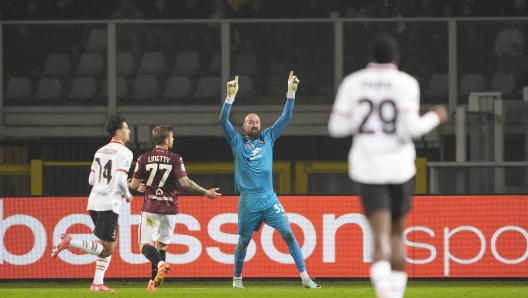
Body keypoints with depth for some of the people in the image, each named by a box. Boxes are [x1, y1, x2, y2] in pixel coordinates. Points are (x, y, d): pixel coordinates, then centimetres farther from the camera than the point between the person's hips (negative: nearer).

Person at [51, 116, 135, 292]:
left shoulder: (100, 151, 16)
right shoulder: (124, 153, -8)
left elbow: (92, 180, 16)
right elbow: (121, 180, -17)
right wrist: (127, 195, 3)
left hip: (94, 202, 8)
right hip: (109, 204, -8)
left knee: (107, 246, 16)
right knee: (107, 249, -5)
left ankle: (97, 284, 10)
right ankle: (70, 242, -18)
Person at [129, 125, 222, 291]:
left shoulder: (144, 159, -2)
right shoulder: (175, 159, -5)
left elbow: (134, 185, 0)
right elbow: (185, 182, -12)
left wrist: (139, 187, 24)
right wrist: (206, 192, -2)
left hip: (150, 208, -1)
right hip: (169, 209, 1)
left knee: (145, 245, -2)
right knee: (162, 244, 15)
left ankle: (160, 264, -32)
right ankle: (153, 281, 11)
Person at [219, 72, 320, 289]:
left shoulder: (268, 138, 14)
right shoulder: (238, 142, 7)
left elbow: (286, 117, 12)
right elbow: (223, 121, -5)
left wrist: (291, 92, 2)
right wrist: (231, 96, -15)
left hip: (269, 198, 2)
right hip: (248, 201, -2)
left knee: (288, 234, -9)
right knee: (243, 241, 7)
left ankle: (305, 277, -11)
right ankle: (237, 279, 25)